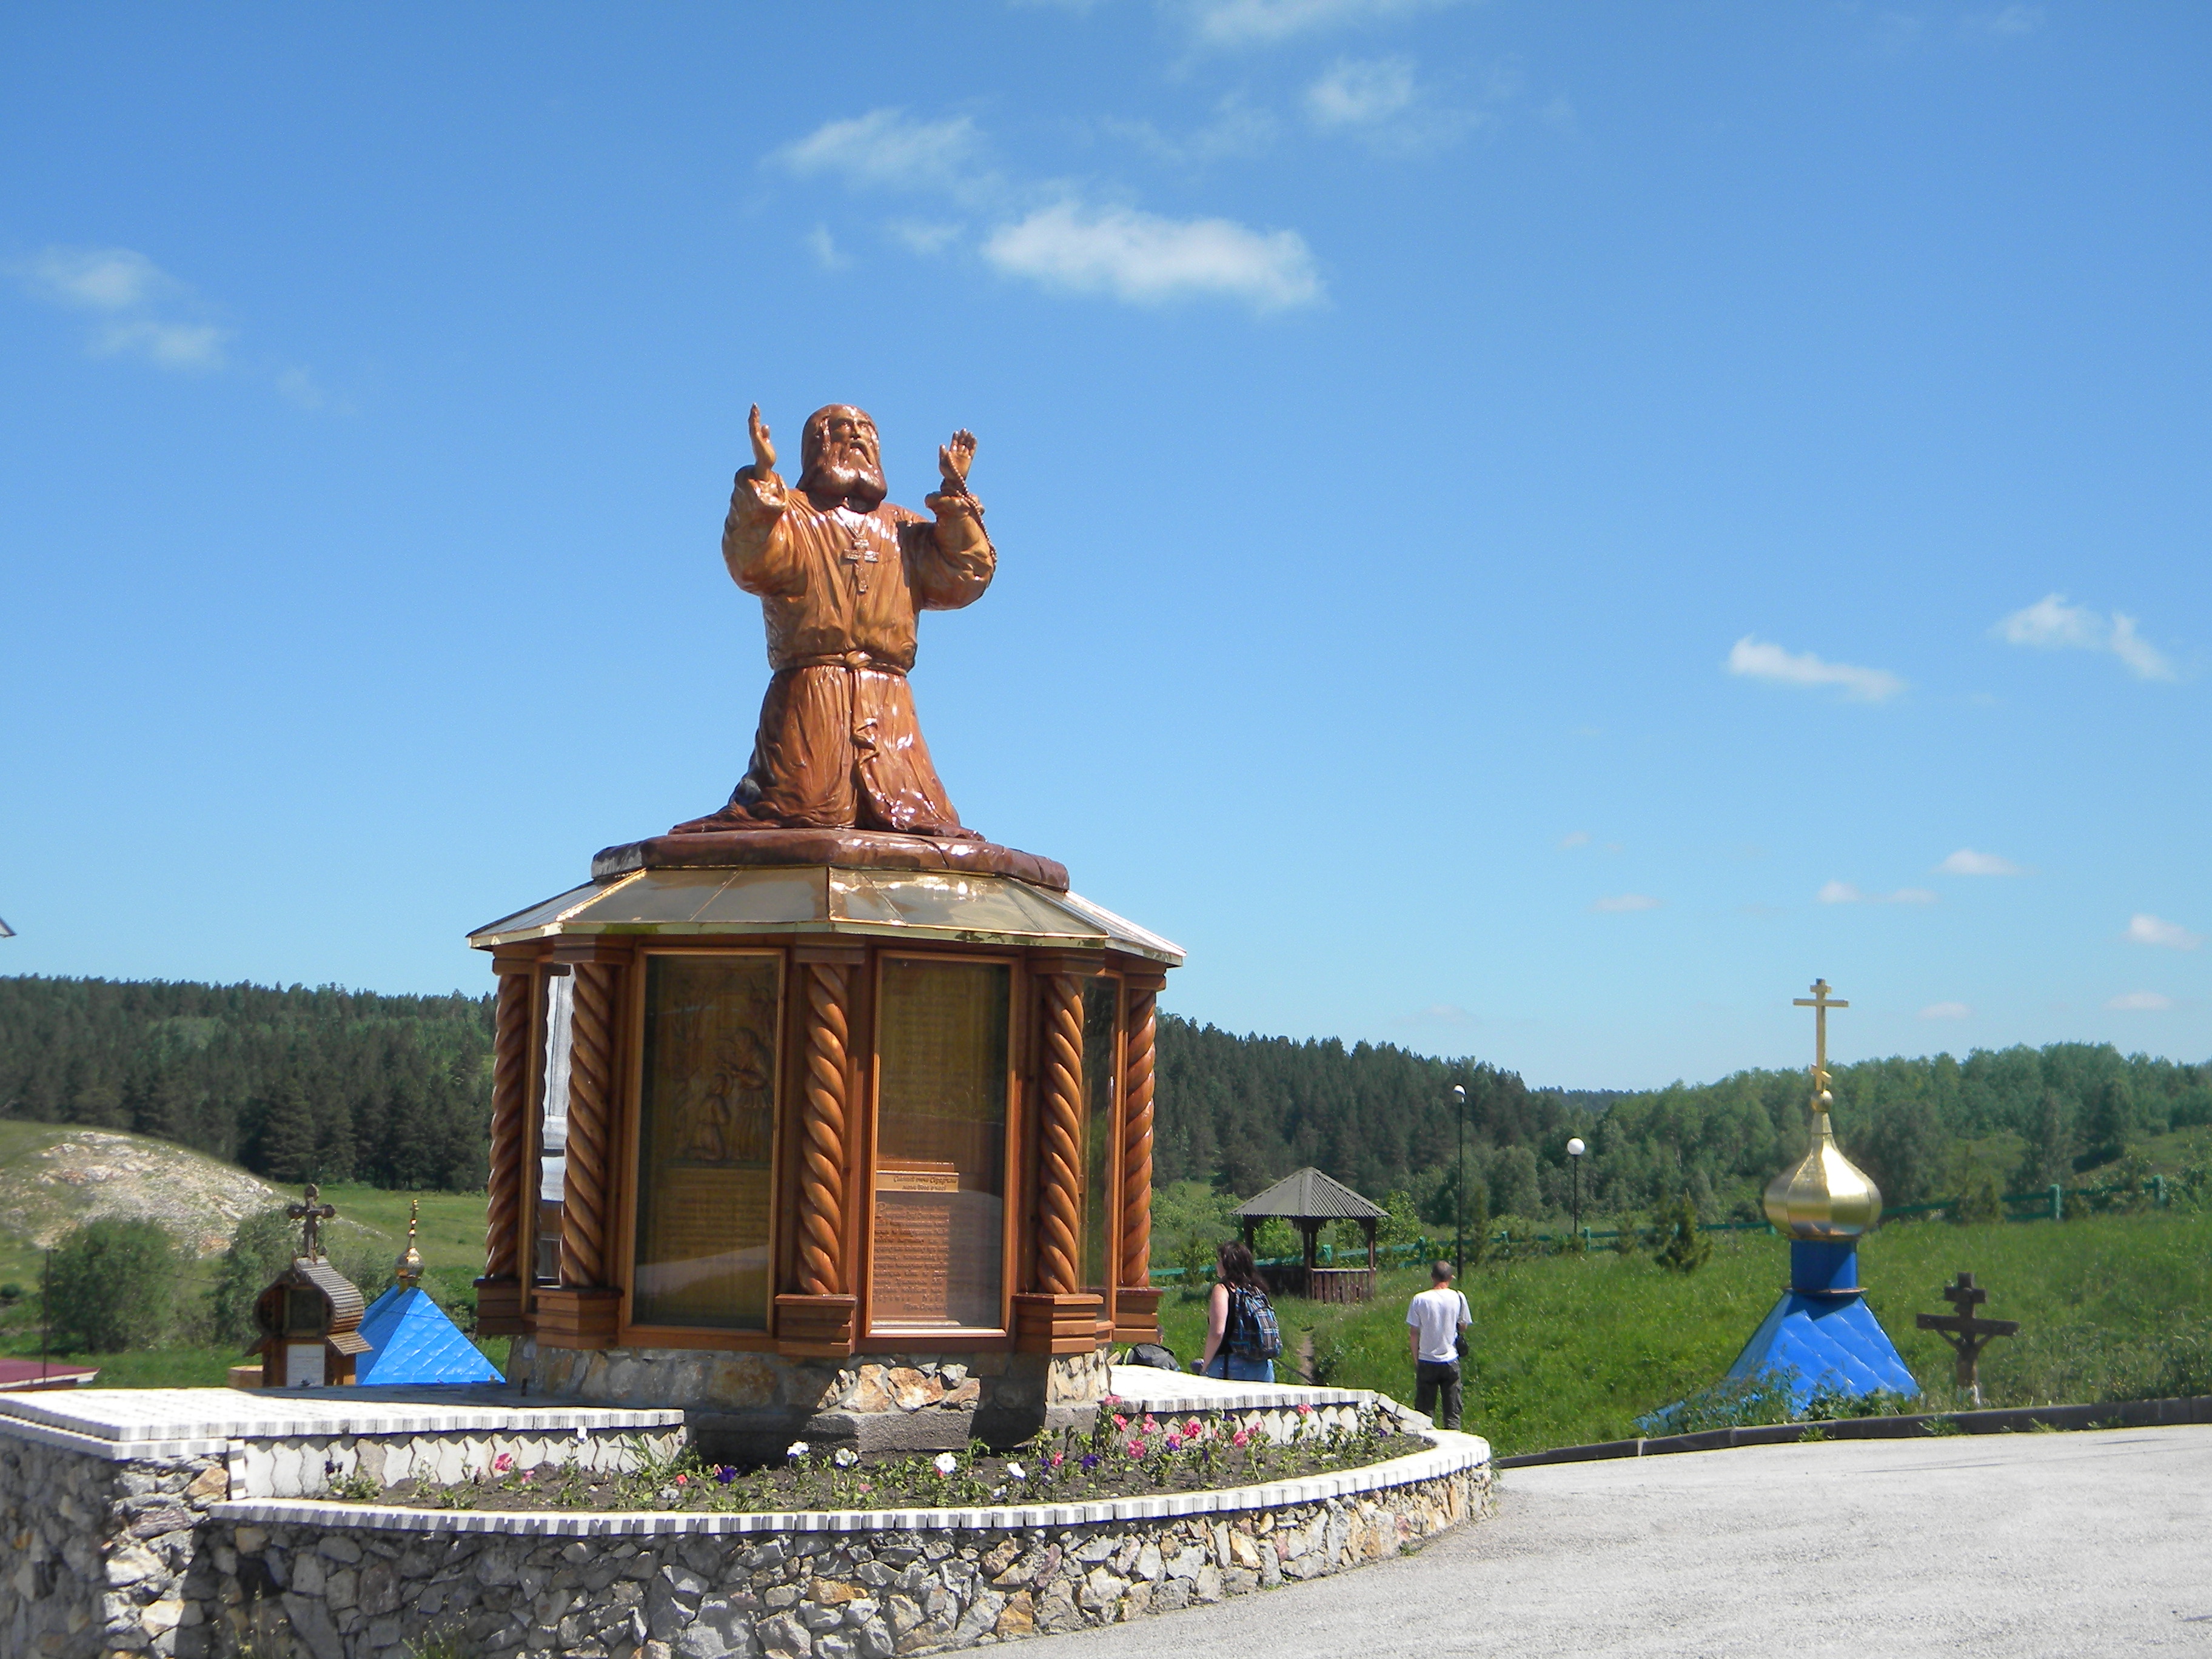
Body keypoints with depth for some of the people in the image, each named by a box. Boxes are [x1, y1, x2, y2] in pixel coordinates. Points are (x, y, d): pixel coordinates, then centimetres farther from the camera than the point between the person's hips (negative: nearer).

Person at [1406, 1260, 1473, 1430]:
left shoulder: (1420, 1300, -8)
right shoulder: (1458, 1298, -5)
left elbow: (1413, 1334, -4)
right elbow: (1463, 1326, 7)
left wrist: (1416, 1358, 8)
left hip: (1426, 1361, -1)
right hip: (1450, 1361, 1)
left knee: (1425, 1410, 8)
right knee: (1452, 1410, 9)